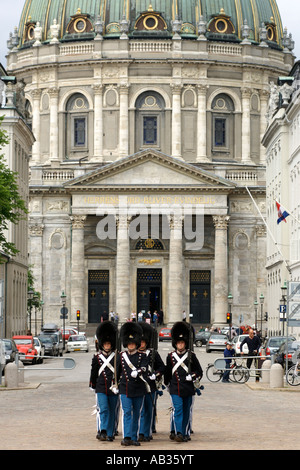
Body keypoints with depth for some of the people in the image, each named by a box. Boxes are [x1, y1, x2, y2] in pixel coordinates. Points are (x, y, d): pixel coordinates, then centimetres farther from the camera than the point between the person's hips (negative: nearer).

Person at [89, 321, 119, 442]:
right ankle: (103, 432, -17)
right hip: (101, 389, -1)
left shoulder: (117, 356, 3)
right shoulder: (97, 357, 4)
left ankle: (110, 433, 14)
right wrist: (93, 385, 19)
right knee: (103, 409, -13)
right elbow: (93, 373, 14)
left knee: (112, 412, 6)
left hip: (114, 389, 1)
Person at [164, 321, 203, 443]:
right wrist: (167, 384, 22)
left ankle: (186, 433, 16)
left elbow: (199, 371, 8)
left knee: (187, 411, 7)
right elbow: (167, 372, 18)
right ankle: (178, 433, -16)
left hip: (188, 388, 1)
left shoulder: (191, 356, 4)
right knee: (177, 410, -12)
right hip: (175, 388, -1)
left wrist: (193, 376, -9)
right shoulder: (170, 356, 5)